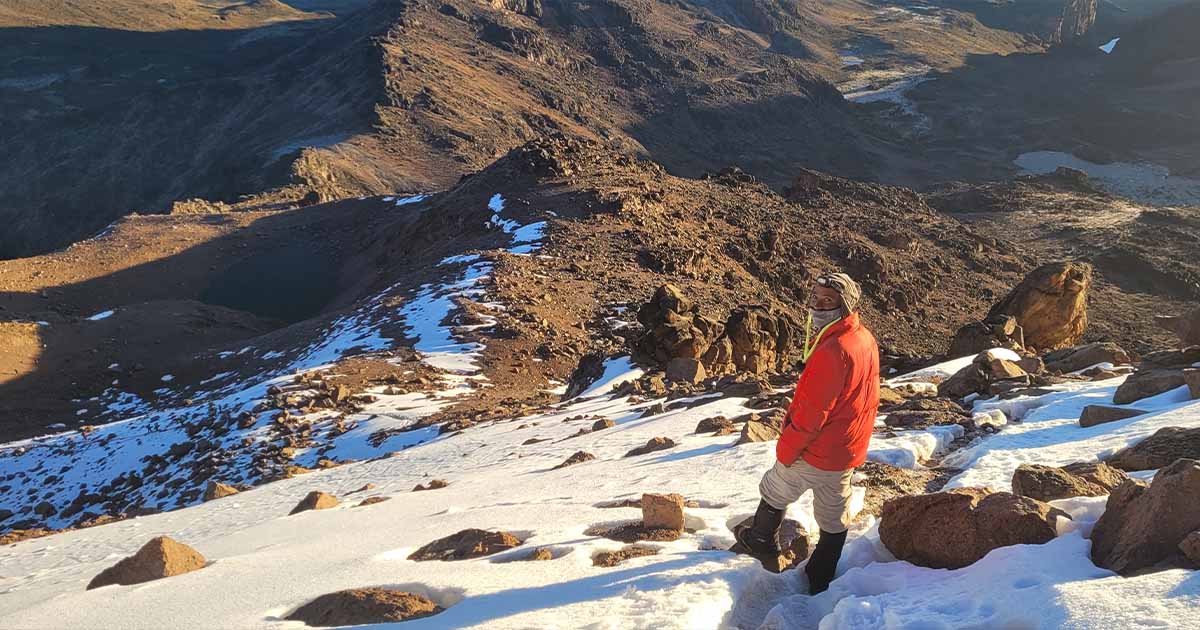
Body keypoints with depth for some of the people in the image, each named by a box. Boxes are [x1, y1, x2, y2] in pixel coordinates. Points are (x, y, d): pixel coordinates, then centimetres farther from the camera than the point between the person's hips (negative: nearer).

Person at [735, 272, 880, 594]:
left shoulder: (832, 350, -30)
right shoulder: (866, 340, 0)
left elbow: (812, 410, -27)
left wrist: (786, 447, -14)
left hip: (815, 452, -8)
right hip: (850, 452, 8)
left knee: (775, 491, 19)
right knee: (834, 517, 18)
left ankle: (763, 542, 41)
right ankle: (820, 580, 31)